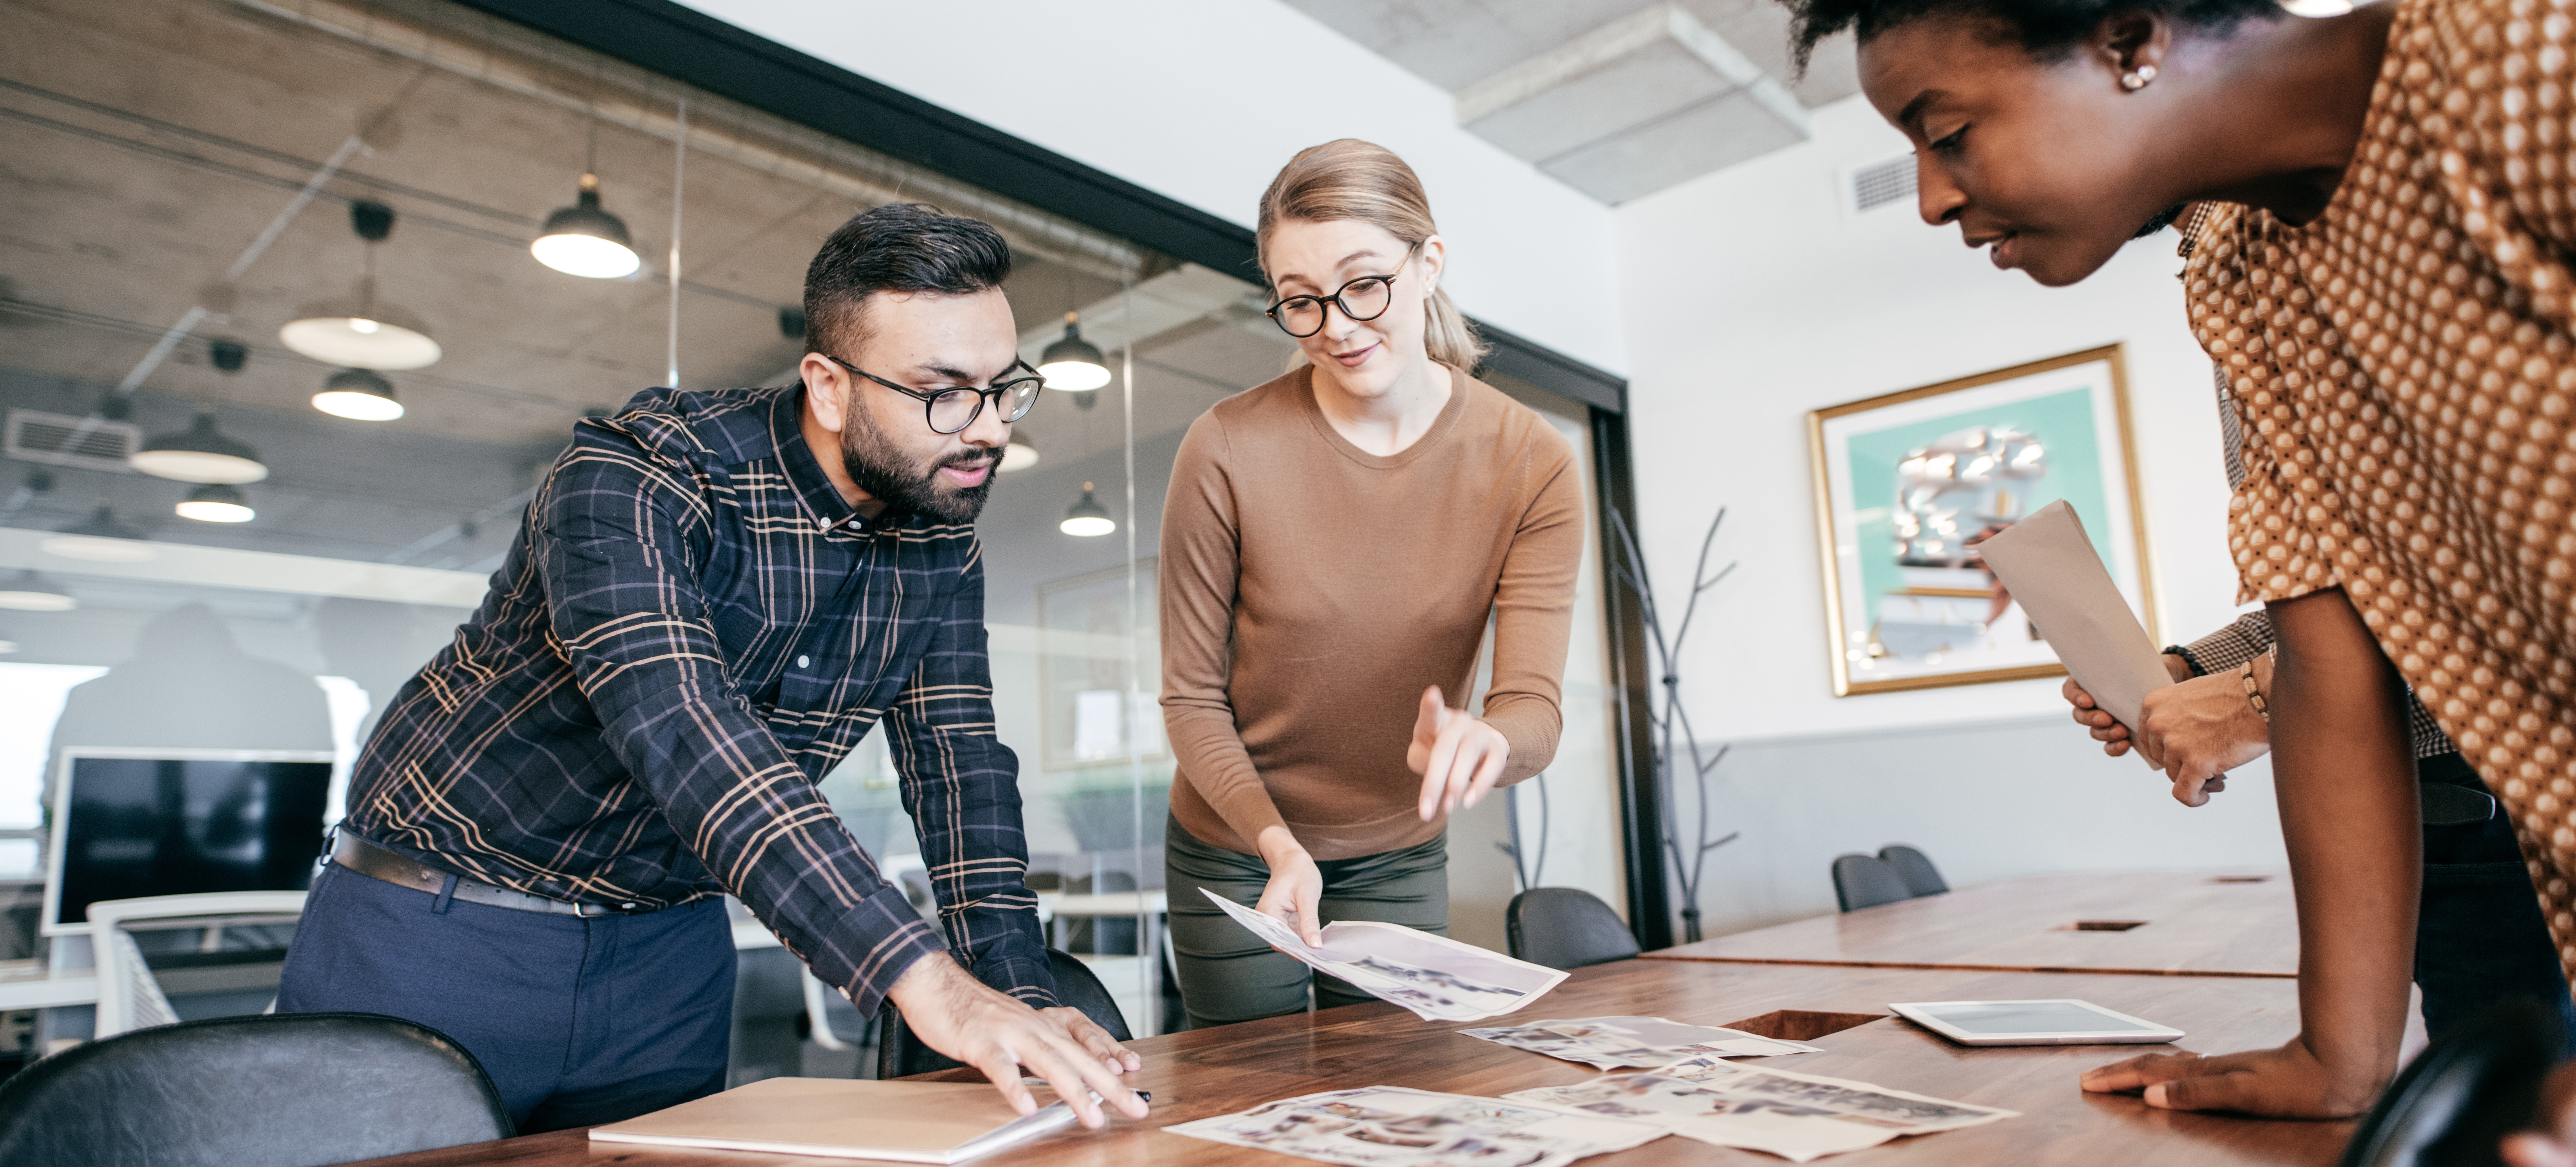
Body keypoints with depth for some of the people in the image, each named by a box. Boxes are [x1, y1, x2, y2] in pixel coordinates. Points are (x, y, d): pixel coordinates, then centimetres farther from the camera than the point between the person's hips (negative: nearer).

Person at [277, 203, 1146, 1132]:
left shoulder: (940, 542, -6)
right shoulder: (633, 480, -25)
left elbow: (958, 762, -7)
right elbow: (681, 725, -39)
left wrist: (1016, 998, -21)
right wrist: (923, 976, -48)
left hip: (669, 949, 5)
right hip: (436, 935, -4)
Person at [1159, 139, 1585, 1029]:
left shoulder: (1532, 465, -13)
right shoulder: (1227, 451, -18)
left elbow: (1534, 707, -18)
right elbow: (1191, 698, -12)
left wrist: (1487, 740, -41)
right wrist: (1276, 840, -27)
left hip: (1401, 855, 2)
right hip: (1235, 851, -1)